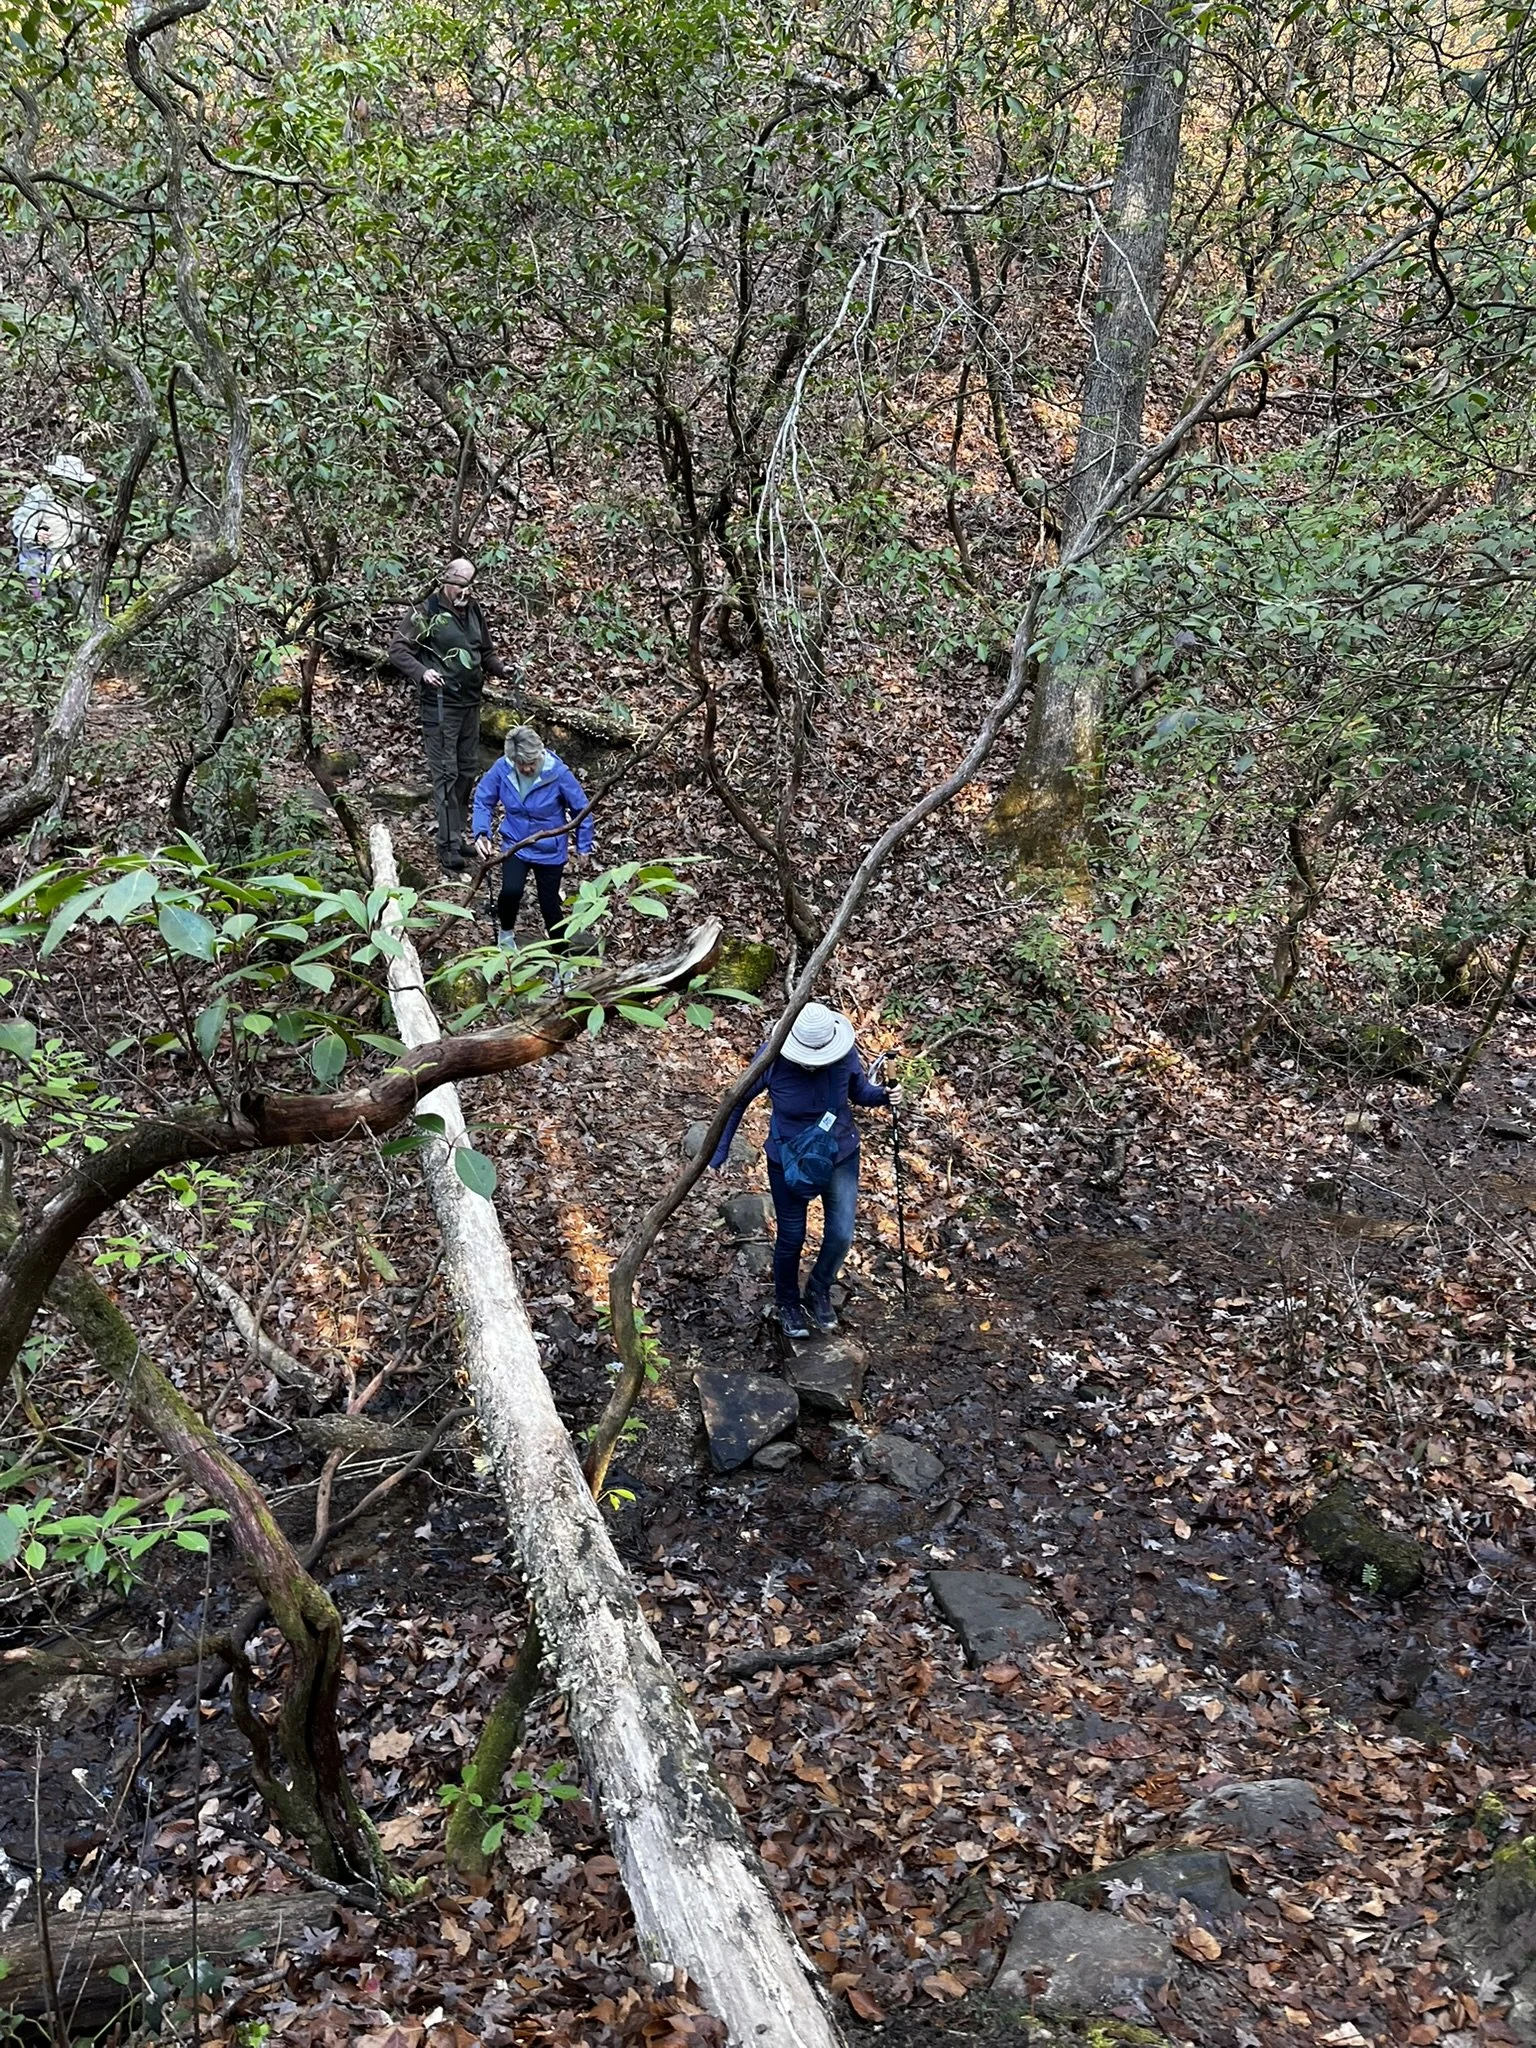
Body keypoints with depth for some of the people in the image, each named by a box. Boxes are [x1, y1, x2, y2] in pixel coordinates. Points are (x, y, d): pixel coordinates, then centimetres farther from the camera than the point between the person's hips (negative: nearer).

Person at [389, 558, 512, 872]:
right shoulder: (426, 613, -10)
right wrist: (422, 672, -28)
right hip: (440, 703, -7)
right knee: (446, 773, -7)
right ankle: (449, 845, -5)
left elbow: (485, 652, 23)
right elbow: (398, 649, -12)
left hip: (470, 702, 8)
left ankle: (455, 831, 28)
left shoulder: (474, 612, 11)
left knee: (468, 768, 14)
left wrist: (501, 669, 4)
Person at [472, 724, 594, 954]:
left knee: (550, 904, 6)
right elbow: (483, 800, -3)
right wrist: (481, 833, -19)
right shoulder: (501, 769, -17)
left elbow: (580, 808, -9)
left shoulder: (558, 773, -24)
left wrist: (583, 845, 0)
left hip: (550, 851, -1)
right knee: (511, 890, -22)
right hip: (515, 845, 1)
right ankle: (506, 932, 12)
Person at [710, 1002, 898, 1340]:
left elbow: (859, 1091, -1)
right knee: (792, 1237, 11)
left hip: (840, 1153, 2)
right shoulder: (773, 1060, -26)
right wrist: (719, 1152, -8)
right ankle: (787, 1303, 39)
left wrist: (882, 1096, -23)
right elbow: (738, 1102, -11)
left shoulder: (845, 1054, -22)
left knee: (841, 1234, -1)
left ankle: (819, 1293, 30)